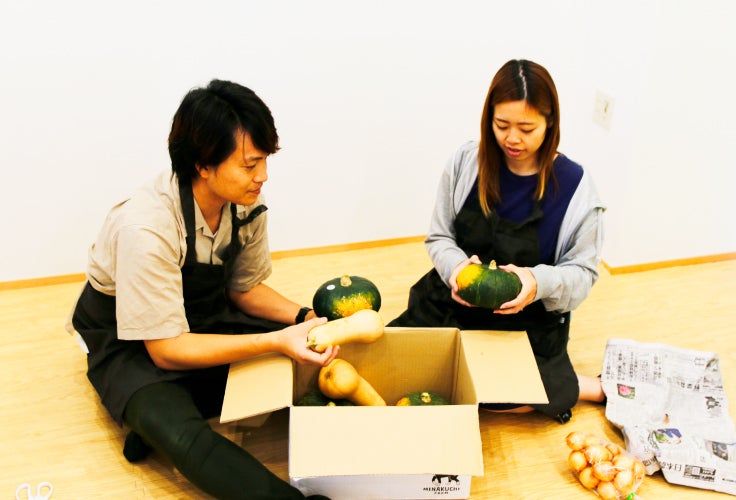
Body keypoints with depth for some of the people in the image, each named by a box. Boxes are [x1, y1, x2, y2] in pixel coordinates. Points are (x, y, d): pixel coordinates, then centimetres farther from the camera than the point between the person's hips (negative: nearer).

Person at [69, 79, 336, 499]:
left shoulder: (247, 205, -13)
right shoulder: (146, 228, -32)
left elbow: (245, 288, 2)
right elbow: (166, 349, -27)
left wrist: (305, 319, -16)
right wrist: (277, 342, -34)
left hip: (205, 317, 8)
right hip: (132, 342, -8)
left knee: (311, 358, -14)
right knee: (182, 439, -38)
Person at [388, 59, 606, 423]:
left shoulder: (574, 185, -11)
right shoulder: (467, 161, -7)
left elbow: (582, 271, -6)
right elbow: (439, 237, 1)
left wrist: (539, 282, -28)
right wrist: (456, 266, -22)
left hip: (528, 317, -3)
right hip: (454, 299, 4)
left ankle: (591, 388, 3)